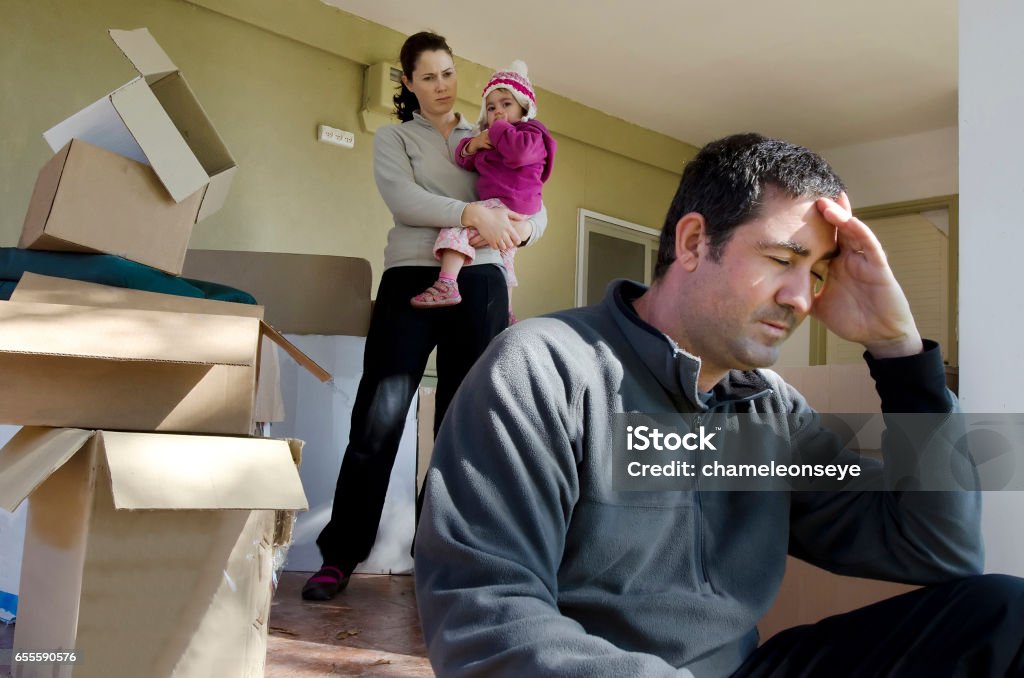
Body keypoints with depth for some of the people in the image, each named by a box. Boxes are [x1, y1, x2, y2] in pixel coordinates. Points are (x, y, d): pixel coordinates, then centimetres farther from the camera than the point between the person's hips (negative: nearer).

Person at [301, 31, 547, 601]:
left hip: (480, 283, 3)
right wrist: (472, 214, -20)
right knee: (378, 421, -7)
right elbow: (403, 200, -8)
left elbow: (538, 213, 14)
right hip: (412, 280, -2)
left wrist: (517, 230, -9)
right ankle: (340, 556, 2)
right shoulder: (394, 139, 13)